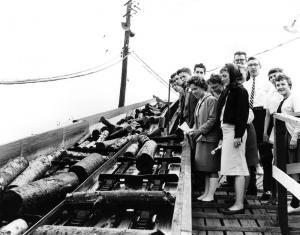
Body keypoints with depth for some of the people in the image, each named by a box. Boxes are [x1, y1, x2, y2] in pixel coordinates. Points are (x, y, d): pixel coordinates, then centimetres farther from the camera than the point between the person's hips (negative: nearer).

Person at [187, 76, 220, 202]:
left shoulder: (211, 100, -10)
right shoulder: (199, 102, 17)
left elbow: (213, 120, -17)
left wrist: (199, 131, -18)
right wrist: (193, 130, 4)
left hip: (210, 138, -9)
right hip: (201, 139, 9)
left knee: (212, 168, -2)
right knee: (205, 169, 13)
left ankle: (210, 195, 3)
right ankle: (206, 192, 21)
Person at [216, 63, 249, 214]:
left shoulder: (240, 91, -9)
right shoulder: (226, 92, 16)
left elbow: (242, 114, -16)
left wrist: (238, 135, -21)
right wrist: (222, 136, 15)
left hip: (234, 131, -9)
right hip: (226, 131, 9)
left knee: (236, 168, -6)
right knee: (235, 168, 12)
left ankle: (239, 205, 0)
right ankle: (238, 202, 20)